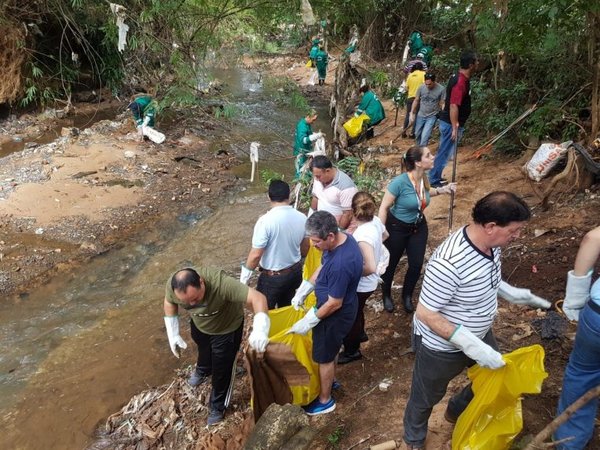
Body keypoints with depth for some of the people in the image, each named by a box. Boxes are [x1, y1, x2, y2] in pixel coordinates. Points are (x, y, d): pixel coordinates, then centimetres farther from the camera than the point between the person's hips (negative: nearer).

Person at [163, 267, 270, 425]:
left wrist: (260, 329, -66)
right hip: (199, 325, 5)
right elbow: (169, 303, -8)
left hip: (227, 328, -4)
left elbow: (258, 297, -51)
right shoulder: (172, 284, -32)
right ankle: (203, 371, 71)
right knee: (203, 350, 35)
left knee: (221, 370, 12)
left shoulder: (220, 283, -47)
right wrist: (173, 334, -10)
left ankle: (217, 407, 42)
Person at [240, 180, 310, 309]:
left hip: (272, 277, -5)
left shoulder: (266, 221, -26)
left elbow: (256, 255, -23)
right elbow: (305, 249, 5)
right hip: (295, 271, 6)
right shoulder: (302, 218, -8)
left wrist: (245, 275, -8)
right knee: (287, 308, 25)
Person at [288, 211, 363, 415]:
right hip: (331, 307, 9)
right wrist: (304, 289, 2)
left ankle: (325, 400, 36)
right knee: (329, 348, 30)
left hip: (336, 315, -9)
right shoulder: (342, 238, -10)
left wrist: (308, 322, -16)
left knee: (324, 356, 14)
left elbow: (334, 304, -28)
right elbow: (322, 266, 6)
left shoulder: (341, 264, -39)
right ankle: (330, 379, 55)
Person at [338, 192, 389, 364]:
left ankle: (352, 351, 39)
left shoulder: (363, 235, -37)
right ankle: (360, 334, 59)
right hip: (367, 283, 8)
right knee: (356, 311, 33)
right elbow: (385, 235, 12)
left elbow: (371, 267, -40)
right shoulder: (376, 221, -12)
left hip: (361, 285, -8)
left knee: (351, 316, 16)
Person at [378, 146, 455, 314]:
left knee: (417, 265, 10)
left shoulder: (423, 177, -11)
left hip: (419, 227, 6)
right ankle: (386, 296, 40)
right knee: (390, 264, 14)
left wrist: (441, 190, -3)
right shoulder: (400, 181, -31)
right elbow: (384, 207, -22)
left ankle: (407, 296, 37)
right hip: (397, 228, -5)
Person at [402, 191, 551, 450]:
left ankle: (456, 412, 56)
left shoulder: (489, 243, -13)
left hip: (479, 334, 8)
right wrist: (472, 346, -34)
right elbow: (425, 314, -31)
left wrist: (511, 293, 0)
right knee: (426, 397, 19)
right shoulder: (449, 264, -40)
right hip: (442, 346, -7)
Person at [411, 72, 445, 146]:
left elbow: (442, 104, -9)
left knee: (424, 137, -15)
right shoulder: (421, 87, -9)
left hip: (432, 117, -4)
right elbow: (416, 101, 3)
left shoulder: (441, 89, -16)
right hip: (420, 116, 4)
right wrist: (412, 113, 1)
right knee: (417, 135, 15)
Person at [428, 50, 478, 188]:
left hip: (447, 121, 10)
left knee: (443, 151, 17)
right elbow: (453, 106, -27)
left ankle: (435, 176, 28)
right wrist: (455, 128, -26)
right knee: (445, 152, 0)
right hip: (451, 123, -10)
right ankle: (433, 180, 9)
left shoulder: (460, 77, 7)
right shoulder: (460, 82, -24)